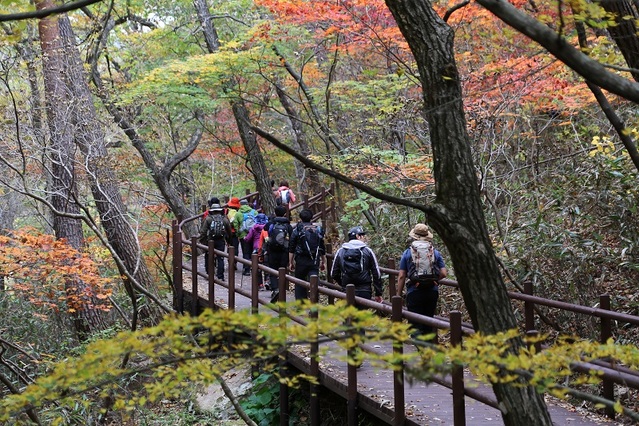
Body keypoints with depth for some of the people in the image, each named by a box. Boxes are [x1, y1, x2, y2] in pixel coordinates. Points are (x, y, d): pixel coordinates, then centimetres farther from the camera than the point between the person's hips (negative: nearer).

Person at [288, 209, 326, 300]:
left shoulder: (297, 229, 0)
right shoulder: (318, 229, 8)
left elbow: (291, 249, -2)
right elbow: (322, 248, 13)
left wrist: (291, 262, 4)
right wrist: (323, 262, 21)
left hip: (301, 261, -1)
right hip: (315, 261, 1)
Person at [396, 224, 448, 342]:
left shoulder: (407, 253, 2)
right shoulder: (435, 252, 7)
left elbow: (401, 276, -2)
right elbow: (444, 273, 1)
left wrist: (398, 295, 3)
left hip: (414, 292, -3)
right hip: (432, 291, 3)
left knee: (416, 325, -3)